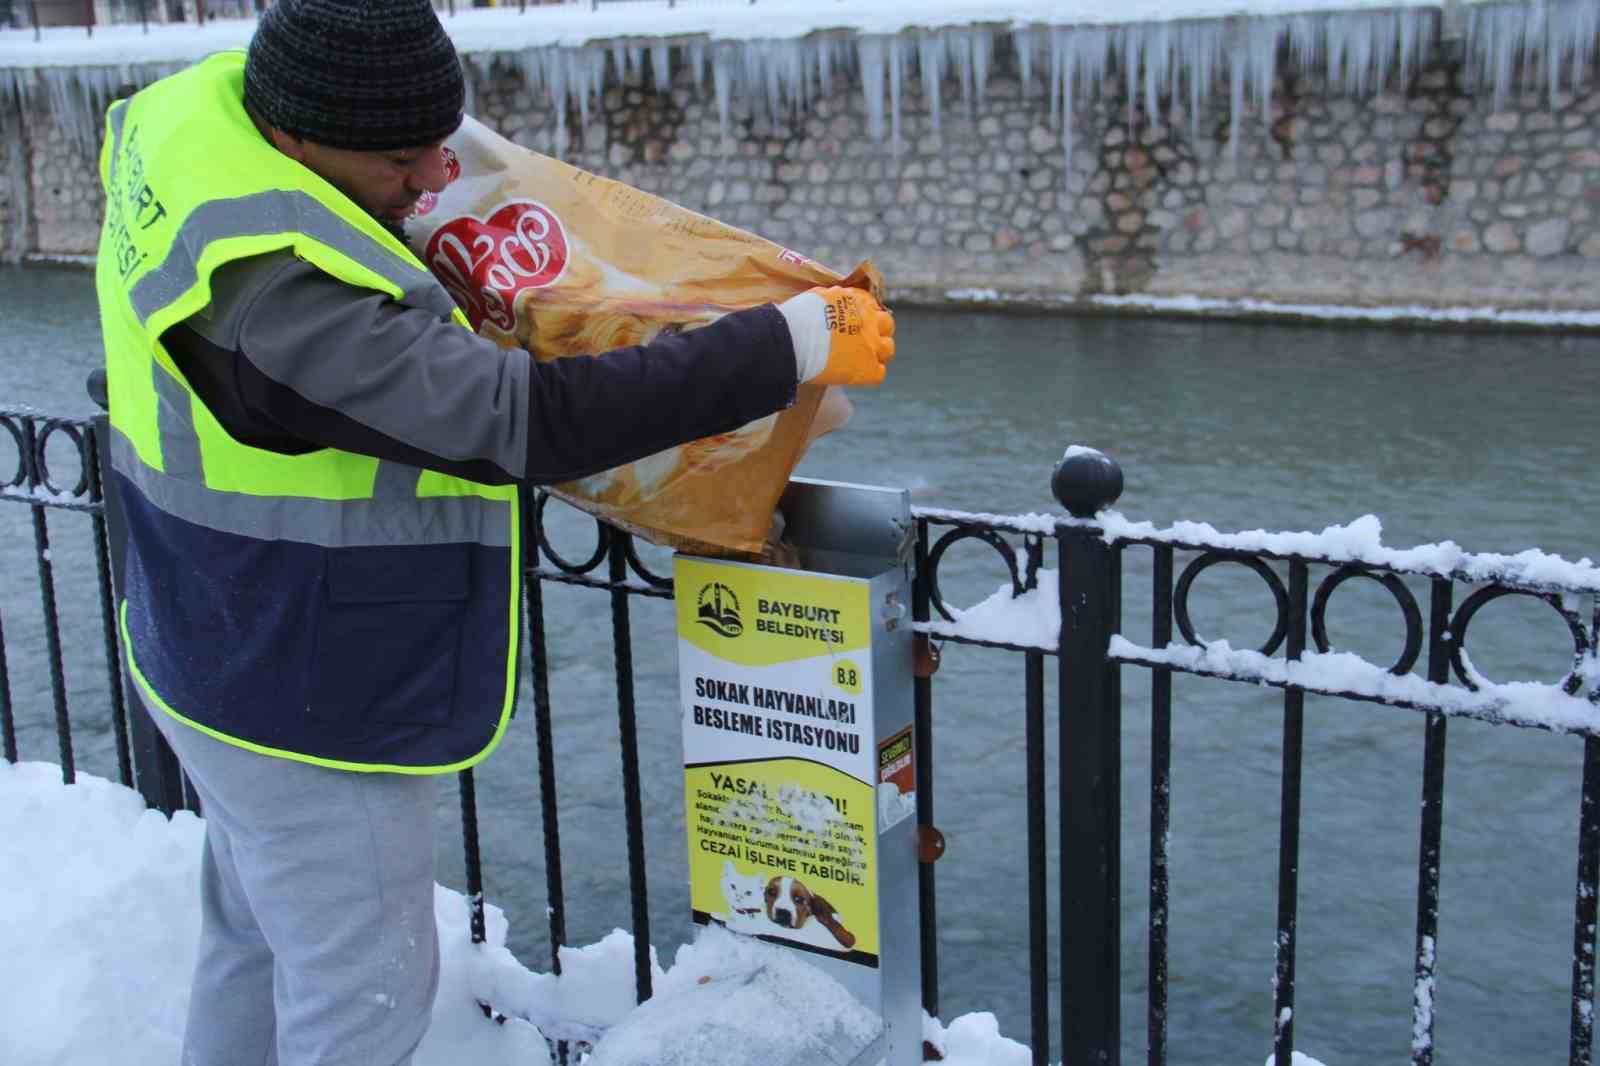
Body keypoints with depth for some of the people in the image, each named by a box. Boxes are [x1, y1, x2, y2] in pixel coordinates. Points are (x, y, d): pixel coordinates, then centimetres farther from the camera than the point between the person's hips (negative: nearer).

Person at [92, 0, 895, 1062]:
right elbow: (520, 421, -37)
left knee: (257, 943, 28)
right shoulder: (276, 289, -35)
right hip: (307, 716, -10)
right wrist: (791, 346, -32)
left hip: (233, 651, 10)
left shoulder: (205, 105, -7)